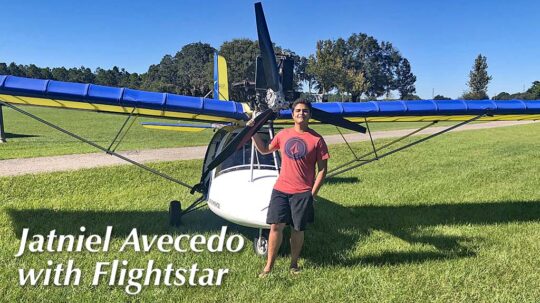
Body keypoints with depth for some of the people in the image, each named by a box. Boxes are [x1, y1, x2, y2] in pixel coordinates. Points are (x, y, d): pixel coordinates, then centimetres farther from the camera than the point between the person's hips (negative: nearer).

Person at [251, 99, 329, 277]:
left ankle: (294, 264, 26)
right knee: (276, 226, 2)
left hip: (302, 193, -2)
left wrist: (313, 193, -7)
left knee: (298, 229, 7)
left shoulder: (317, 140, -5)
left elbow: (322, 169, -2)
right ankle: (269, 266, 13)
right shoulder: (283, 135, 5)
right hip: (280, 190, 2)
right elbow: (264, 150, 20)